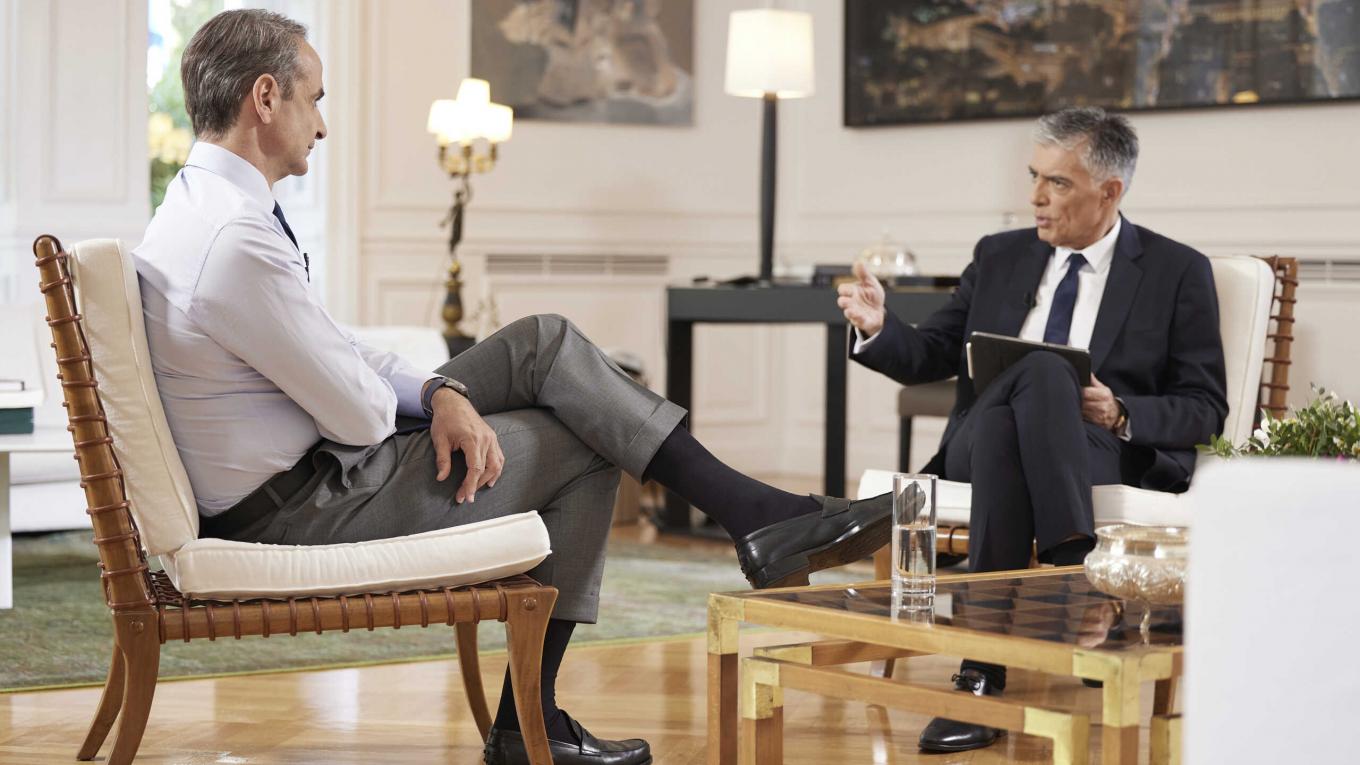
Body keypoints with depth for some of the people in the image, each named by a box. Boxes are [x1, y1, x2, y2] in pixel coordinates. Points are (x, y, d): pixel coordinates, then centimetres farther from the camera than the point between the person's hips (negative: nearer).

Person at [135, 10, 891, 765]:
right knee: (579, 449, 2)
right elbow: (359, 415, -21)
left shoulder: (203, 203, 8)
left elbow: (335, 350, 10)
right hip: (289, 508, -10)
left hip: (285, 467, 10)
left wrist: (441, 393, -7)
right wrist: (436, 395, 3)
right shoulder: (235, 240, -26)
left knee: (546, 343, 4)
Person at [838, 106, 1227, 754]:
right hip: (983, 445, 2)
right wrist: (879, 328, -6)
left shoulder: (1178, 272, 7)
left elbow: (1205, 408, 3)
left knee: (1041, 369, -36)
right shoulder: (999, 258, 17)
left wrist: (1123, 415, -16)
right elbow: (930, 357, 15)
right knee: (1039, 368, -34)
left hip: (1116, 455, -2)